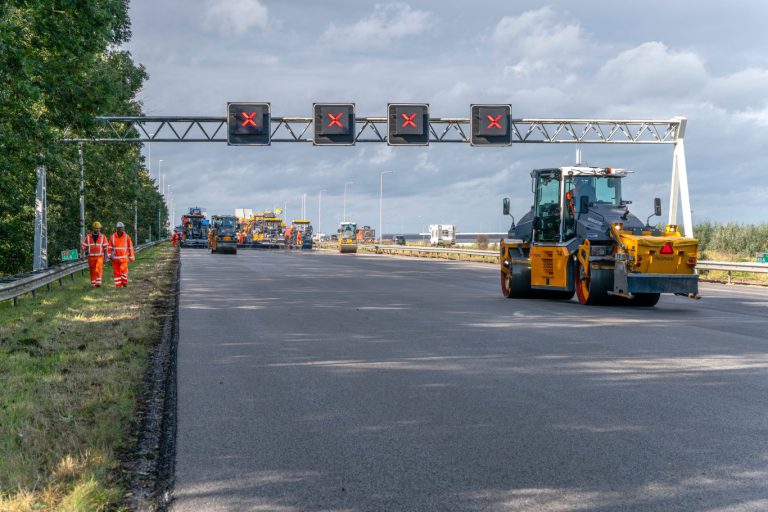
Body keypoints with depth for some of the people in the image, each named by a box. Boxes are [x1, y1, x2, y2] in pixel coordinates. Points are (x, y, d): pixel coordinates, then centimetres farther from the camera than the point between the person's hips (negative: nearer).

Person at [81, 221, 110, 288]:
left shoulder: (103, 237, 3)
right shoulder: (88, 237, 4)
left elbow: (106, 247, 5)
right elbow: (83, 247, 4)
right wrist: (83, 255, -5)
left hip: (99, 256, -2)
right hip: (91, 257, 2)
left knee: (98, 269, -19)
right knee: (92, 271, 7)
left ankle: (98, 282, -25)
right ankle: (93, 284, 16)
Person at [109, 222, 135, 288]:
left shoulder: (127, 237, -2)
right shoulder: (112, 237, 0)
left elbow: (130, 248, 4)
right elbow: (110, 247, 5)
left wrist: (131, 257, 5)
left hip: (124, 257, -1)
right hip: (115, 258, 1)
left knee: (124, 269, -15)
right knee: (116, 272, 2)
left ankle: (124, 282, 2)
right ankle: (118, 285, 8)